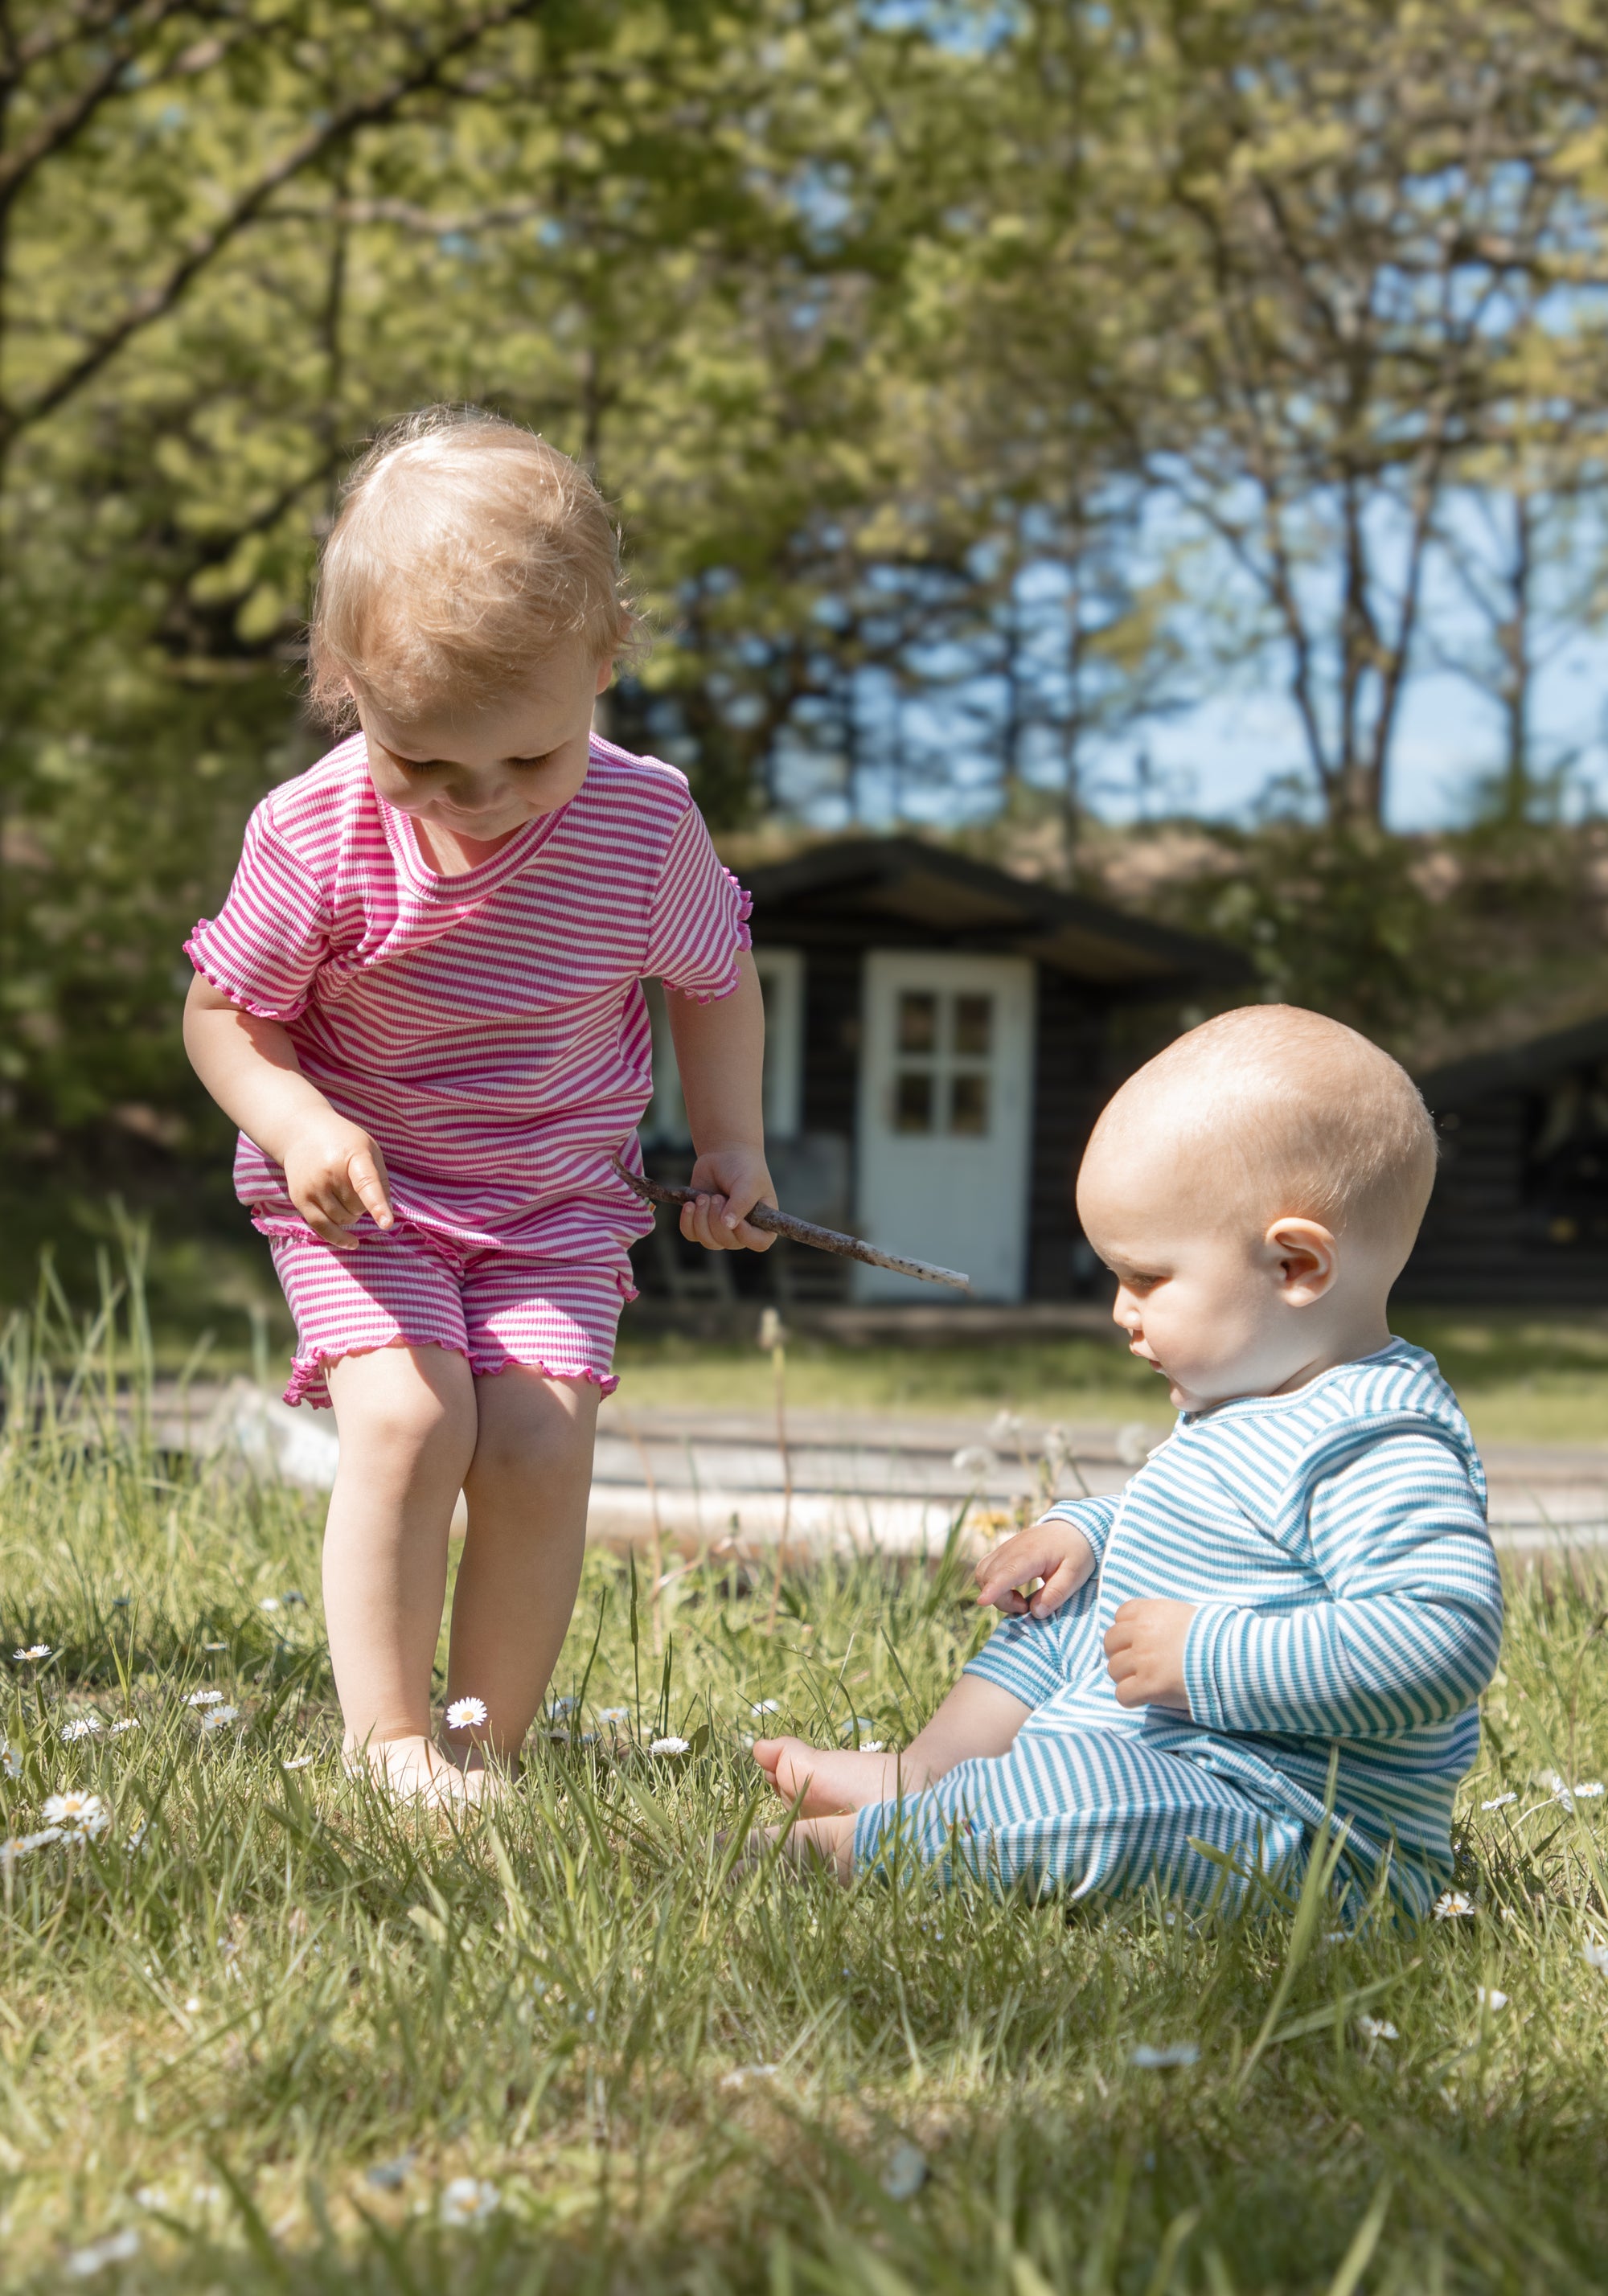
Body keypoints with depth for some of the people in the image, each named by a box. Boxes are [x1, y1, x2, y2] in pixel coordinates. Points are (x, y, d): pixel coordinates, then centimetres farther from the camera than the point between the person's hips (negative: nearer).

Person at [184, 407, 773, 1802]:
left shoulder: (645, 824, -15)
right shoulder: (317, 836, -19)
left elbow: (716, 977, 6)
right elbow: (223, 1013, -6)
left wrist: (731, 1142, -3)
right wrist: (297, 1123, -24)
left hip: (557, 1211, 1)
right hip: (364, 1199, -1)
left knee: (540, 1440, -15)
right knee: (408, 1416, -21)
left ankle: (491, 1741, 2)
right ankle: (386, 1738, -7)